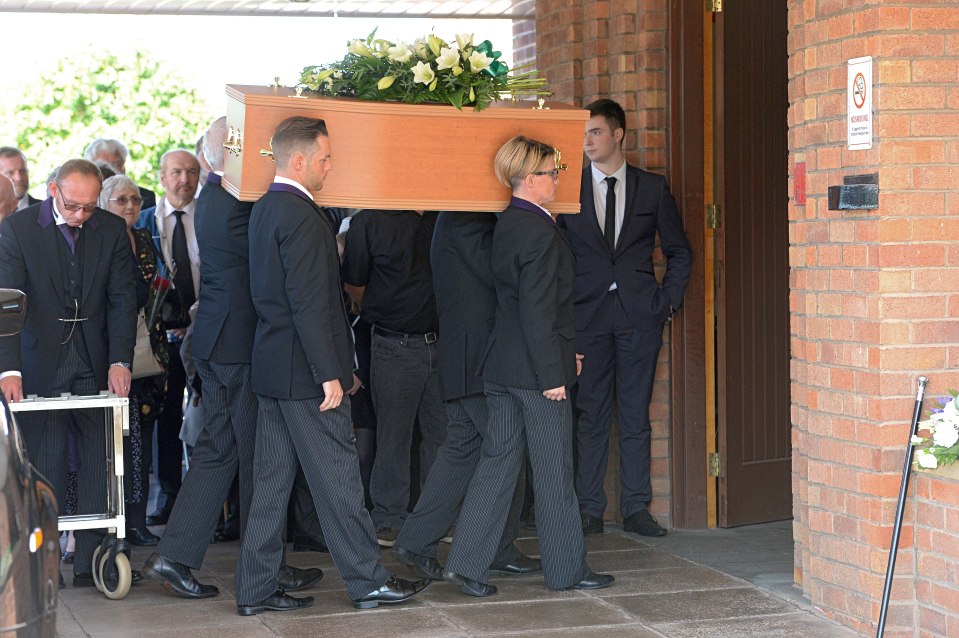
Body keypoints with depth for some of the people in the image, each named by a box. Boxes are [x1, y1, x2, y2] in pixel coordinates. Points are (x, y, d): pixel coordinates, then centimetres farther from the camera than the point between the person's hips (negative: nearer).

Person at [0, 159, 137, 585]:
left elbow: (122, 299, 0)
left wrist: (120, 361, -11)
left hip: (95, 365, 2)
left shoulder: (112, 230, 1)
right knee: (45, 466, 1)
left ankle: (91, 562, 6)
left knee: (101, 465, 1)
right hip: (40, 365, -2)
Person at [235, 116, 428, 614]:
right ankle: (368, 581, 8)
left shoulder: (264, 209, 12)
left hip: (270, 366, 10)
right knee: (338, 479, -1)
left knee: (272, 480, 11)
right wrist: (330, 375, -19)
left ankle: (255, 589, 14)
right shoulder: (300, 216, -17)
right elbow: (309, 304, -21)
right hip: (305, 369, -9)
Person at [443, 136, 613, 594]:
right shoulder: (539, 231, -17)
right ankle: (566, 569, 14)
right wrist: (552, 374, -18)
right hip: (534, 367, -9)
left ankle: (465, 564, 8)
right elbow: (537, 311, -21)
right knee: (554, 471, 3)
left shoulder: (505, 225, 11)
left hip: (500, 366, 9)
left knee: (498, 460, 10)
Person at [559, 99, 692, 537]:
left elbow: (679, 251, 13)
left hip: (639, 316, 0)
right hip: (587, 316, 0)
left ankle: (636, 509, 9)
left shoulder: (652, 188, 7)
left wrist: (668, 301, 3)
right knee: (590, 416, 1)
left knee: (635, 416, 3)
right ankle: (589, 510, 6)